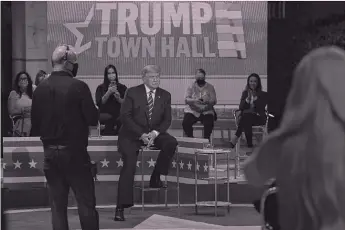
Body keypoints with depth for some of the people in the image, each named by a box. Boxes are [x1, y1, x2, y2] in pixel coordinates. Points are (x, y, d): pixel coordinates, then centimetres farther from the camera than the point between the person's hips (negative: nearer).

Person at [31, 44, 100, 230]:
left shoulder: (40, 88, -1)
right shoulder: (78, 86, -13)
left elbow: (35, 125, 3)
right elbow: (93, 119, -11)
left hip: (50, 152, 4)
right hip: (75, 152, -4)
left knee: (57, 205, 9)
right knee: (86, 203, 3)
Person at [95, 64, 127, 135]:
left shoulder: (122, 88, 16)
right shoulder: (100, 88, 14)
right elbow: (99, 103, -1)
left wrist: (119, 99, -11)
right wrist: (108, 93, -10)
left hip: (119, 114, 1)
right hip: (105, 114, -1)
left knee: (120, 119, -34)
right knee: (109, 118, -35)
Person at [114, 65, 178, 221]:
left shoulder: (165, 95, 6)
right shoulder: (132, 92, -4)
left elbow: (167, 120, 4)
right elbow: (125, 116, -9)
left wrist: (154, 133, -16)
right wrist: (141, 134, -19)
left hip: (154, 133, 3)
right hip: (132, 134, -3)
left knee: (171, 143, -26)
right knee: (129, 165, -21)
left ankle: (156, 179, -10)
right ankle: (121, 207, -21)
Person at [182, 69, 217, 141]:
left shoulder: (210, 87, 5)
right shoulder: (191, 87, 5)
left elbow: (214, 101, -2)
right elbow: (186, 100, -5)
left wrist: (207, 102, -26)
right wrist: (194, 100, -27)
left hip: (206, 111, -1)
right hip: (192, 111, 1)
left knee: (209, 123, -31)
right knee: (185, 123, -27)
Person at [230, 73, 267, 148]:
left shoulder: (263, 94, 9)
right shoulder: (245, 93, 18)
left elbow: (261, 107, -7)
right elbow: (241, 107, 5)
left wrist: (255, 97, -13)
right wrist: (248, 98, -8)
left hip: (258, 117, -2)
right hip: (245, 116, 2)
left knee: (247, 117, -35)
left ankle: (236, 137, -33)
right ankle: (249, 144, -40)